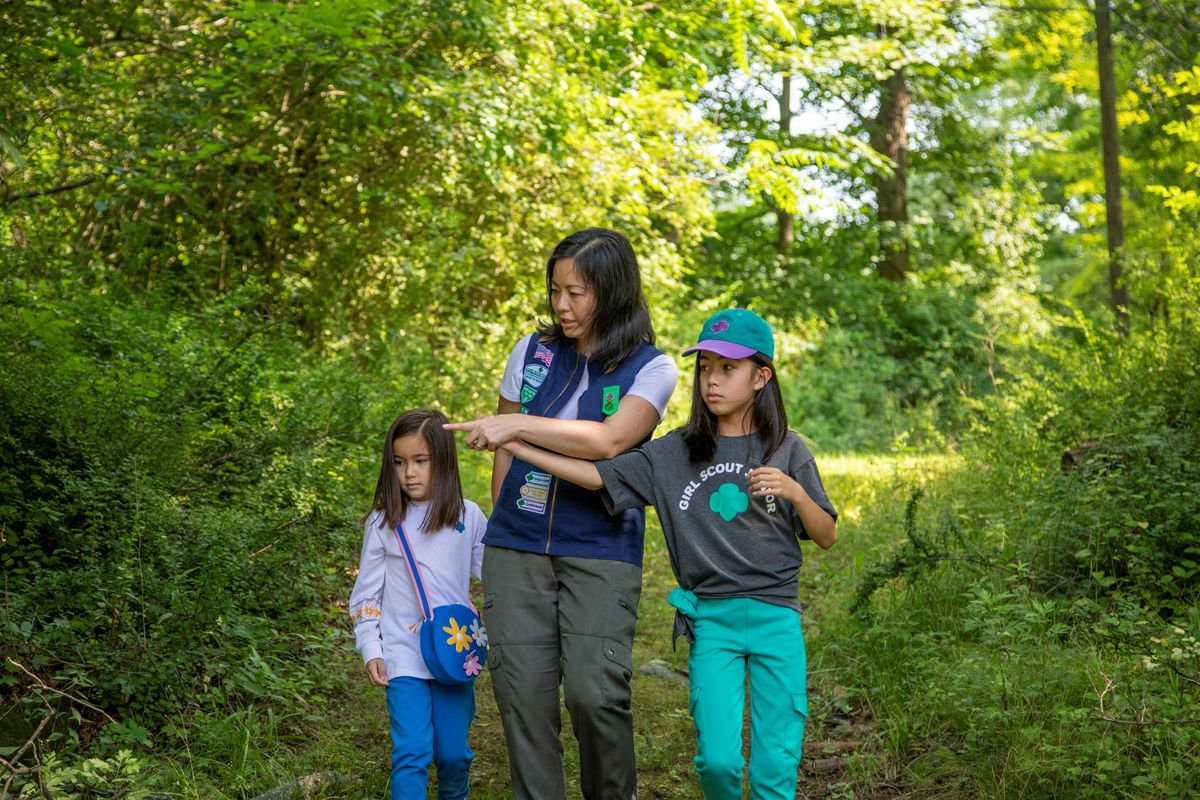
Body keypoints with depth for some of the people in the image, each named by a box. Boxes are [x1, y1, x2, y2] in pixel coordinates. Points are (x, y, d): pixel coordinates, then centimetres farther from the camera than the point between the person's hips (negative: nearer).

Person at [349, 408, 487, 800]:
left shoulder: (469, 518, 2)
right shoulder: (383, 524, 1)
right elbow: (366, 593, 5)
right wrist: (370, 650, -1)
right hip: (404, 656, -1)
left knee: (453, 752, 7)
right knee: (411, 753, -10)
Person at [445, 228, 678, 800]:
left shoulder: (650, 369, 1)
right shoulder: (531, 354, 11)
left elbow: (610, 441, -17)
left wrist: (518, 425, -20)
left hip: (601, 553, -3)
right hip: (517, 548, 3)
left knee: (594, 692, -11)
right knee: (522, 690, -2)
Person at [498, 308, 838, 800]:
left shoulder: (787, 451, 3)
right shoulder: (674, 454, 4)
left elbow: (826, 537, 5)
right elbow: (597, 475, -4)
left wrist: (795, 492, -14)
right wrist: (511, 444, -11)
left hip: (776, 618, 0)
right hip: (710, 621, 0)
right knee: (717, 760, -9)